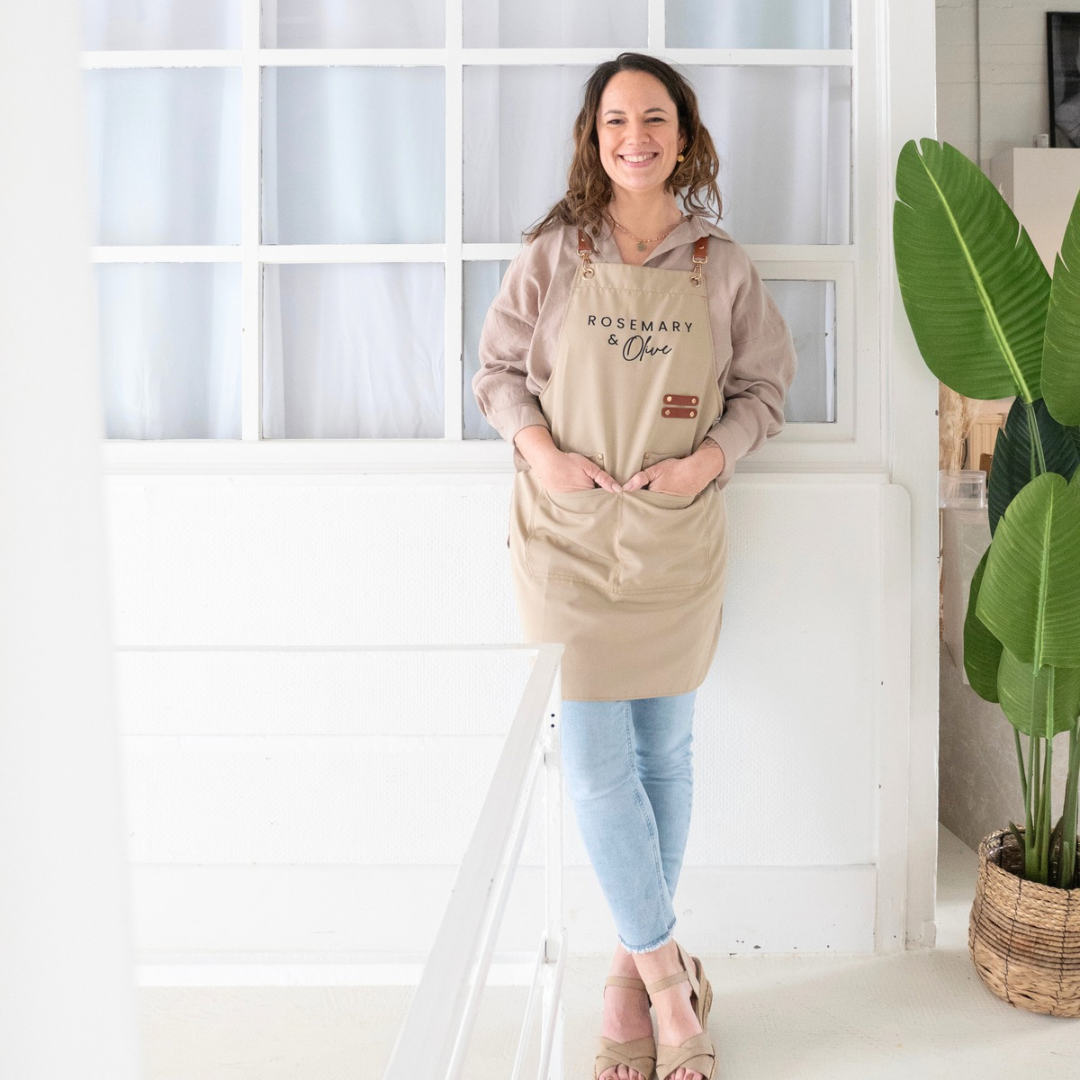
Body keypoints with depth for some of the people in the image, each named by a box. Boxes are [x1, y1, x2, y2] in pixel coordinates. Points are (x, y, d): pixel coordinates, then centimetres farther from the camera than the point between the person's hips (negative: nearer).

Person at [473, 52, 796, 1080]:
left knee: (664, 755, 9)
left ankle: (635, 967, 27)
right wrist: (539, 449, -10)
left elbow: (765, 384, 10)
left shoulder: (722, 266, 3)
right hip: (568, 536, -1)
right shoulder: (551, 255, 1)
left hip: (678, 538, 2)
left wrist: (712, 456, -8)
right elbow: (496, 368, 8)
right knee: (597, 766, -5)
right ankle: (668, 973, 14)